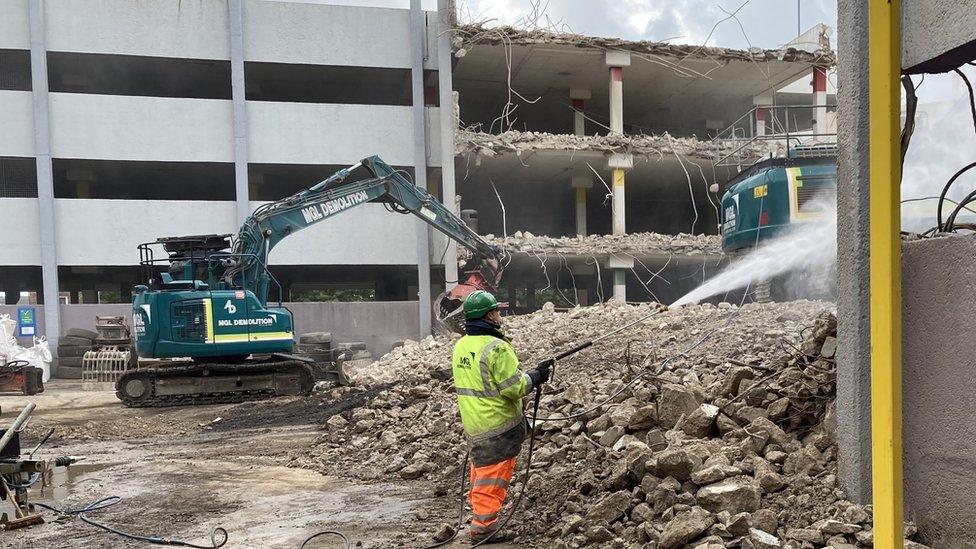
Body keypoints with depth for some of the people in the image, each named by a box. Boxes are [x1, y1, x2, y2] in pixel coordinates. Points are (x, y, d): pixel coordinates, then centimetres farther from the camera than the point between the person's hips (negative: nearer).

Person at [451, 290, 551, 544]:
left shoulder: (460, 345, 5)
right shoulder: (496, 347, -22)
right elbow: (514, 387, -21)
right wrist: (535, 377, -3)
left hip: (472, 425, 8)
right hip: (498, 427, -8)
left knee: (481, 473, 21)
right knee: (493, 477, 4)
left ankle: (479, 516, 33)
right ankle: (483, 528, 11)